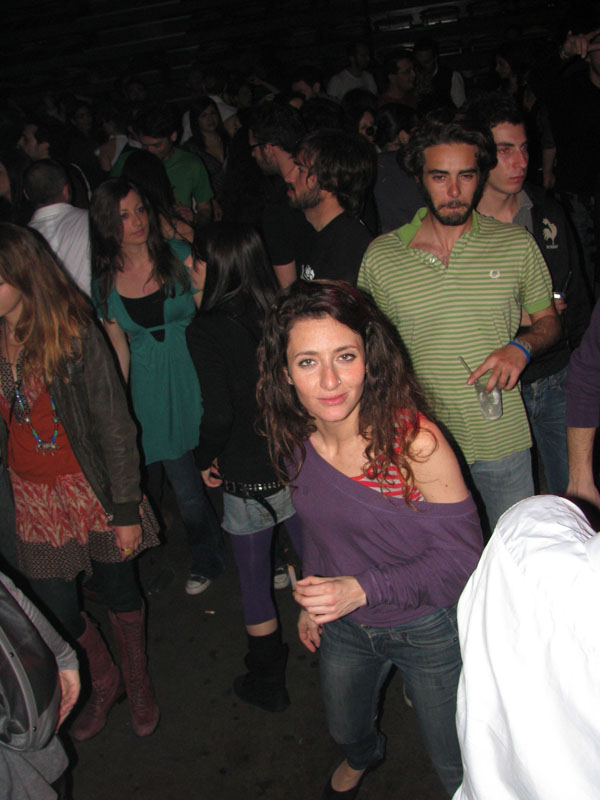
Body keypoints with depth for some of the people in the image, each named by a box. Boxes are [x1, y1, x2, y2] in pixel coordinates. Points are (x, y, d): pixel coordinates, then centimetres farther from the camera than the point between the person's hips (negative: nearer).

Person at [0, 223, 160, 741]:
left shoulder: (74, 334, -18)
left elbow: (115, 426, -13)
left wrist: (127, 509, -12)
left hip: (92, 486, -3)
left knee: (118, 589, 15)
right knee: (57, 610, 11)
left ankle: (138, 682, 43)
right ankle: (104, 681, 42)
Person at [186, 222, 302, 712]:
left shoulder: (206, 332, -18)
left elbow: (218, 413, -21)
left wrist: (207, 459, -3)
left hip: (247, 478, -4)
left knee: (255, 583, 15)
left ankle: (269, 683, 31)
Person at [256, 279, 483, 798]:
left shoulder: (416, 440, -32)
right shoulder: (295, 438, -14)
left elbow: (460, 557, -24)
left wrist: (362, 589, -33)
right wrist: (314, 601, 13)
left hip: (428, 631, -5)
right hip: (344, 626, 5)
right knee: (345, 728, 33)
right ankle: (362, 756, 68)